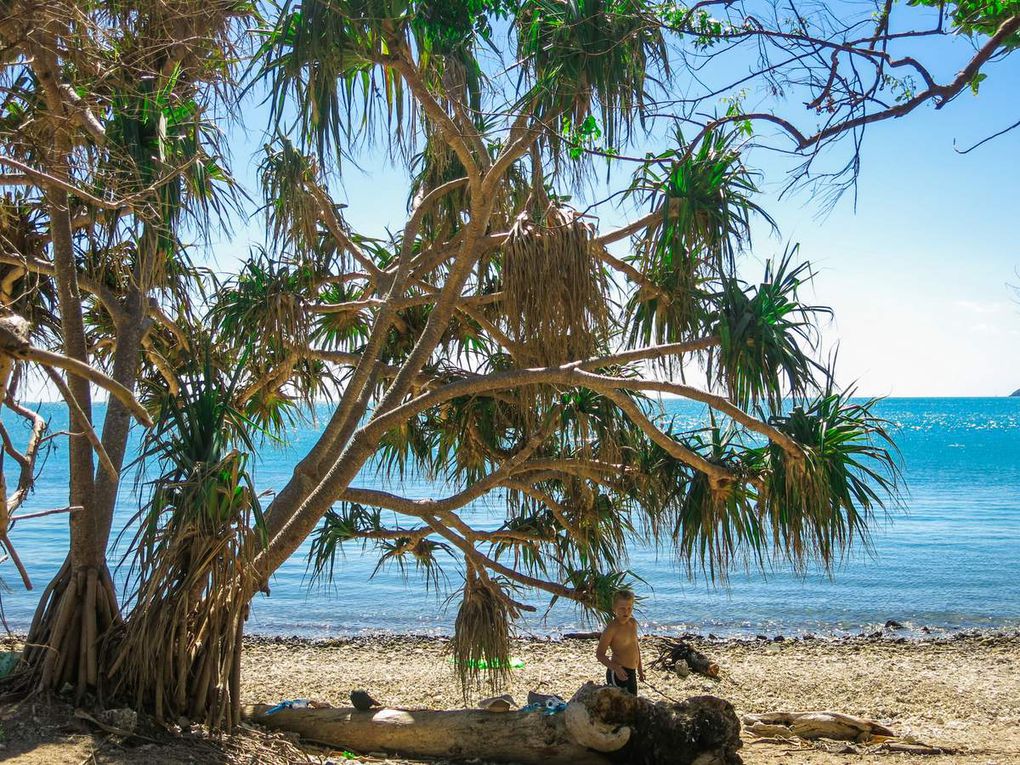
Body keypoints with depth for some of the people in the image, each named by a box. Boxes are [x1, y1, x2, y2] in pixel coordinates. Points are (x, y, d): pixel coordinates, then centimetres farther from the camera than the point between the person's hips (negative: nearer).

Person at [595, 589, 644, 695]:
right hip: (618, 674, -8)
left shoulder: (633, 623, 8)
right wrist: (616, 668, -28)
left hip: (631, 673, 8)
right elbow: (599, 654, -16)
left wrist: (639, 668, 25)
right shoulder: (612, 628, -15)